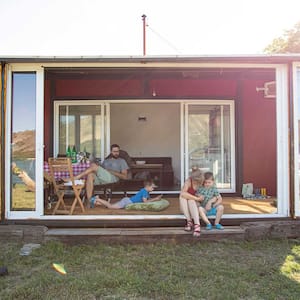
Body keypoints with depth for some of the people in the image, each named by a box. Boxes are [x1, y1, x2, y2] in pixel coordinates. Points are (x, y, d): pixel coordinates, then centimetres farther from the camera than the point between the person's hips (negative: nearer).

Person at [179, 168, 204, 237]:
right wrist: (196, 198, -35)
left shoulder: (202, 182, -11)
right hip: (186, 207, 0)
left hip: (196, 206, 0)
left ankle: (197, 225, -40)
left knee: (191, 200, -31)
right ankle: (189, 222, -27)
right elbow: (183, 193, -34)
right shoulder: (188, 181, -17)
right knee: (182, 197, -29)